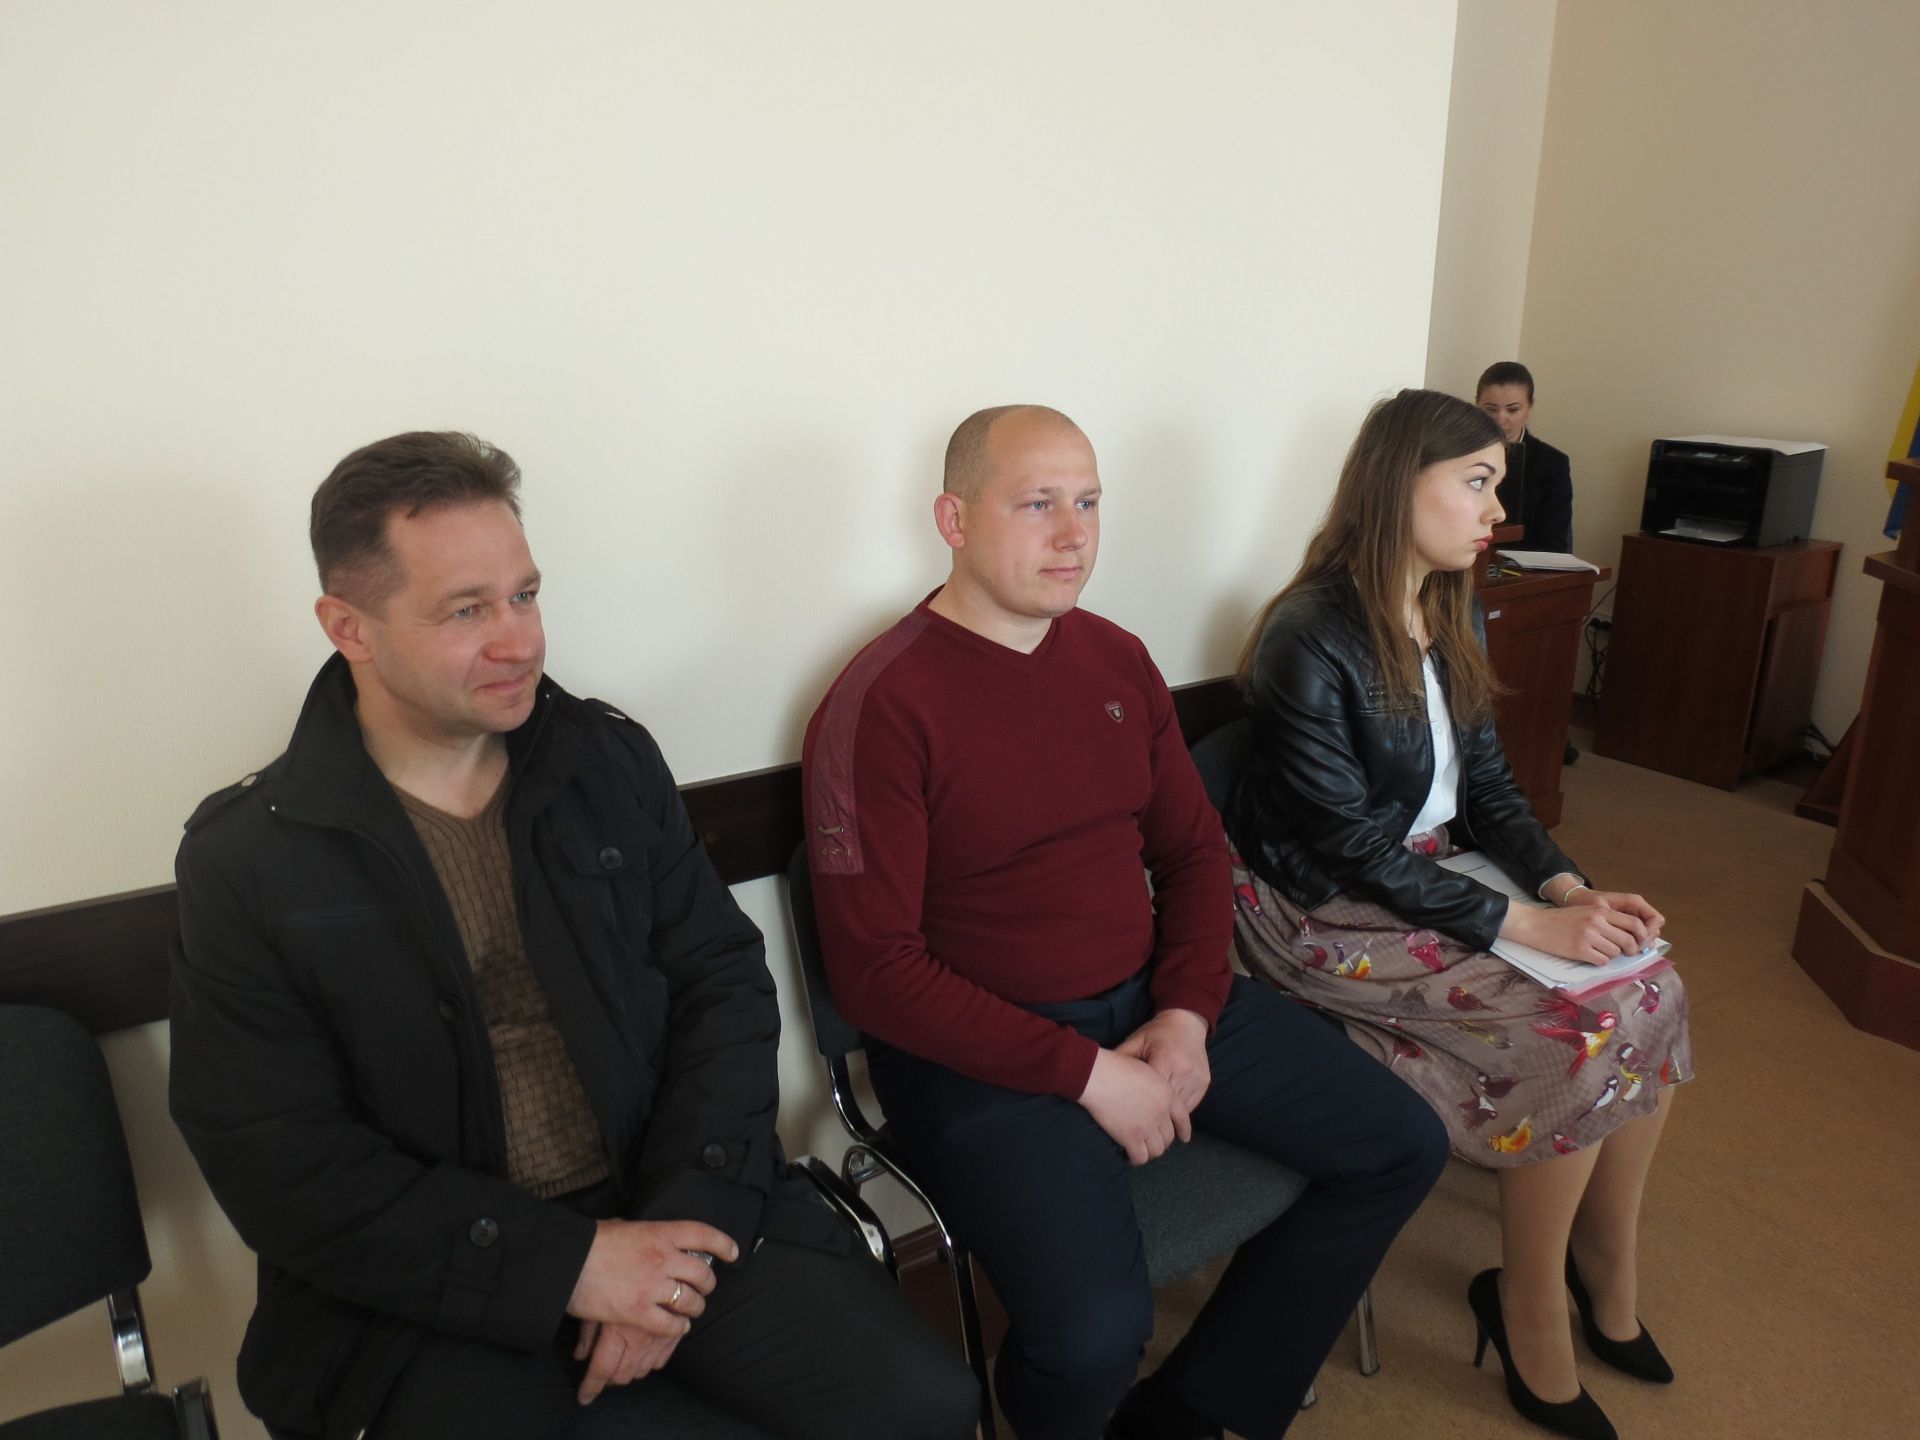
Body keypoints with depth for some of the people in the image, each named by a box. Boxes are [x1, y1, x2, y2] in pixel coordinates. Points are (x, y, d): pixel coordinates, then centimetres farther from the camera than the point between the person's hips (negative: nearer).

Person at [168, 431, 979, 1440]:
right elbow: (278, 1167, -8)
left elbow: (722, 980, 2)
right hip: (430, 1279, -1)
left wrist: (682, 1217, -11)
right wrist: (569, 1265, -15)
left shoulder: (611, 760, 3)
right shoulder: (245, 860, -6)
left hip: (674, 1209, 2)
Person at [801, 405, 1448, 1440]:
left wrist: (1189, 1014, -4)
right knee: (1094, 1333, -28)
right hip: (981, 1046, -7)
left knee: (1402, 1148, 5)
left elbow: (1192, 850, 12)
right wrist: (1086, 1073, -18)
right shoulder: (881, 706, -16)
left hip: (1153, 1001, 7)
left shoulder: (1117, 660, 6)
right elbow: (875, 972, -17)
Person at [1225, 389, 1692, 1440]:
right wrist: (1527, 925, -21)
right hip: (1321, 913, -8)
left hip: (1430, 874, 8)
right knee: (1582, 1035, -18)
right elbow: (1352, 848, -21)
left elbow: (1487, 785, 8)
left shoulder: (1453, 619, 5)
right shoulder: (1309, 641, -21)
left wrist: (1568, 888, -9)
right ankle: (1530, 1310, 6)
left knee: (1652, 994, -6)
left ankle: (1605, 1262, 16)